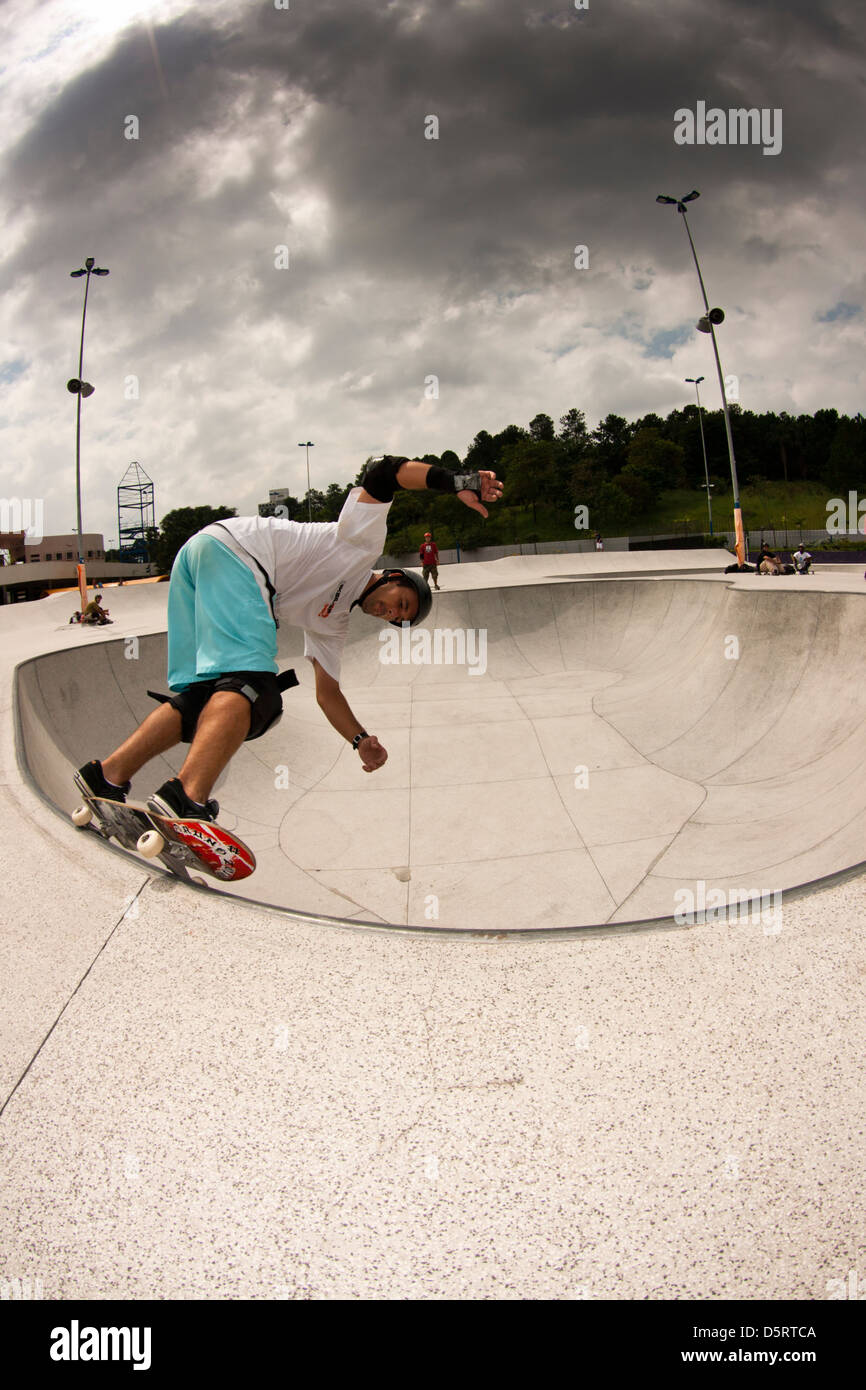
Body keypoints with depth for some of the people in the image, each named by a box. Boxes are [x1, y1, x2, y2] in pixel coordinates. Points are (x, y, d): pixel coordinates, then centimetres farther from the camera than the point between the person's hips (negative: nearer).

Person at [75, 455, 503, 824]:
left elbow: (327, 691, 26)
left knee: (202, 694, 5)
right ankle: (187, 800, -40)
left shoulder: (331, 623, 27)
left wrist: (361, 740, 15)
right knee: (251, 685, -23)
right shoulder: (366, 539, 10)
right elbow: (380, 470, -3)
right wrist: (457, 482, -10)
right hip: (229, 549, -10)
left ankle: (106, 778, 2)